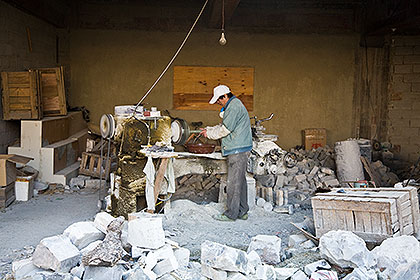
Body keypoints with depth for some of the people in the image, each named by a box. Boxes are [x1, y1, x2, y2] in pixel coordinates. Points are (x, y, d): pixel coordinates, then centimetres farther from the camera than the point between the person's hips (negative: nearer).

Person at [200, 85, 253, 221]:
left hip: (237, 150, -11)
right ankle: (242, 211, 19)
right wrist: (209, 129, 14)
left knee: (234, 182, -6)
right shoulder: (233, 105, 19)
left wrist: (209, 133, -3)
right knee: (241, 180, 13)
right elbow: (224, 126, 24)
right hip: (239, 149, 11)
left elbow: (225, 129, -17)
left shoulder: (234, 106, -15)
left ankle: (231, 213, 0)